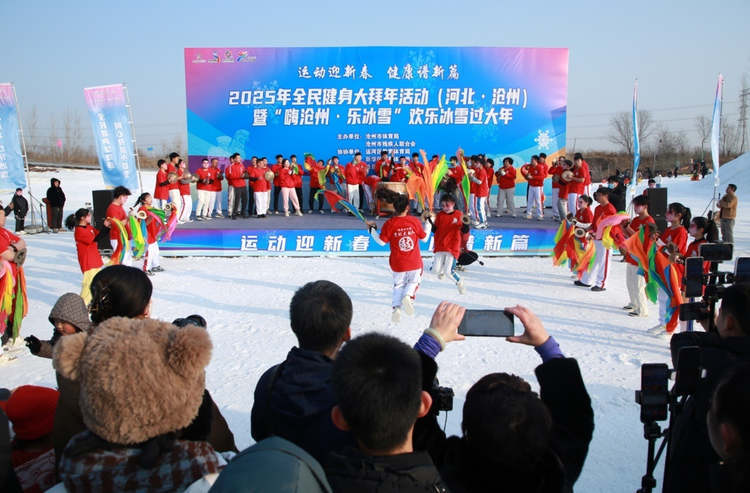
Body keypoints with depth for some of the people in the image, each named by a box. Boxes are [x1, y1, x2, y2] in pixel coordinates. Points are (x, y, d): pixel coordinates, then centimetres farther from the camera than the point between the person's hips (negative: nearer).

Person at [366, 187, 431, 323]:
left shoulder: (389, 223, -13)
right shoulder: (415, 221, -10)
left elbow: (381, 242, -7)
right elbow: (424, 238, 1)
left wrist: (372, 228, 5)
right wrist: (428, 223, 15)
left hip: (398, 264, 0)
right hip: (415, 262, 0)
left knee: (398, 285, 19)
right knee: (414, 281, 22)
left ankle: (397, 307, -1)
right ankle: (408, 296, -9)